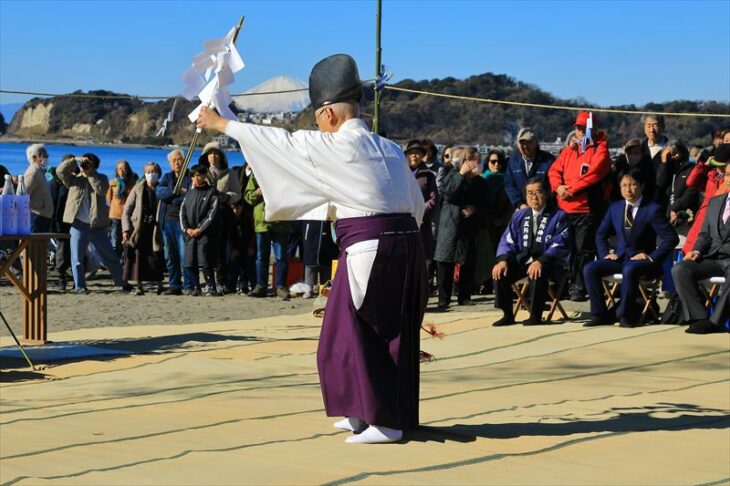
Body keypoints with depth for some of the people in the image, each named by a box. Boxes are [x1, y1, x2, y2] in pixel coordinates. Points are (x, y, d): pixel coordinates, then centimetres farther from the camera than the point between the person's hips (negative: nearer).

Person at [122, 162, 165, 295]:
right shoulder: (138, 189, 3)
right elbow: (126, 211, 3)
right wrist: (126, 230, -7)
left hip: (154, 229, 0)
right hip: (138, 229, 0)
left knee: (156, 258, -4)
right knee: (138, 257, -2)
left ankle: (159, 286, 9)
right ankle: (139, 287, 6)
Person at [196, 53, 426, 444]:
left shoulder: (334, 147, -6)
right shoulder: (389, 149, 14)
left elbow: (279, 142, 2)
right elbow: (417, 204, 17)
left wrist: (221, 124, 13)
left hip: (368, 249, -8)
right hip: (407, 242, 8)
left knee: (355, 334, 2)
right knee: (394, 333, 14)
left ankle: (382, 421, 1)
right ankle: (383, 413, 25)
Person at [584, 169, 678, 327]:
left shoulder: (653, 209, -5)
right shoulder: (615, 208, 11)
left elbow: (671, 238, -10)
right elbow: (601, 235, 22)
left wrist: (652, 257, -15)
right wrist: (605, 253, 5)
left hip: (641, 259, -5)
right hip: (619, 258, 6)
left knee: (630, 269, -40)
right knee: (589, 269, -18)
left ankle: (626, 315, -25)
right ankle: (600, 314, -11)